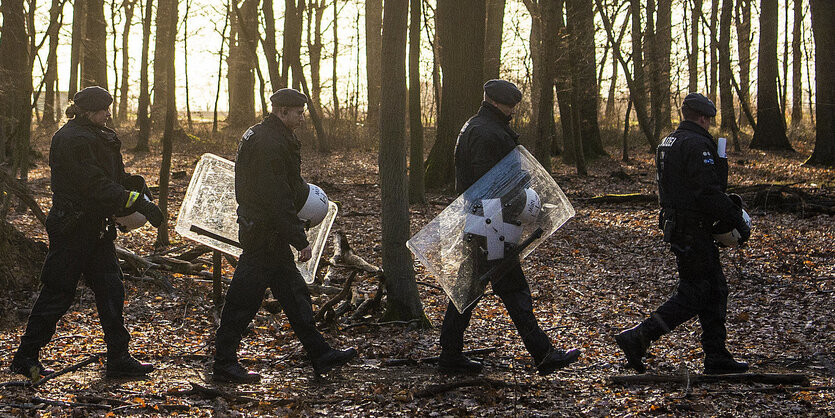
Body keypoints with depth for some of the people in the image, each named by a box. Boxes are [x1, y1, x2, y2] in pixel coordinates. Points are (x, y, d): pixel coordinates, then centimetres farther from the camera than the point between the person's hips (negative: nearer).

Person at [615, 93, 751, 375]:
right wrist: (738, 223, -14)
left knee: (715, 290, 13)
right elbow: (710, 193, -23)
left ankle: (717, 357, 15)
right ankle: (637, 339, -8)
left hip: (674, 223, 10)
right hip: (693, 231, -10)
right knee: (693, 295, -6)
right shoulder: (697, 145, -16)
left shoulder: (668, 143, 15)